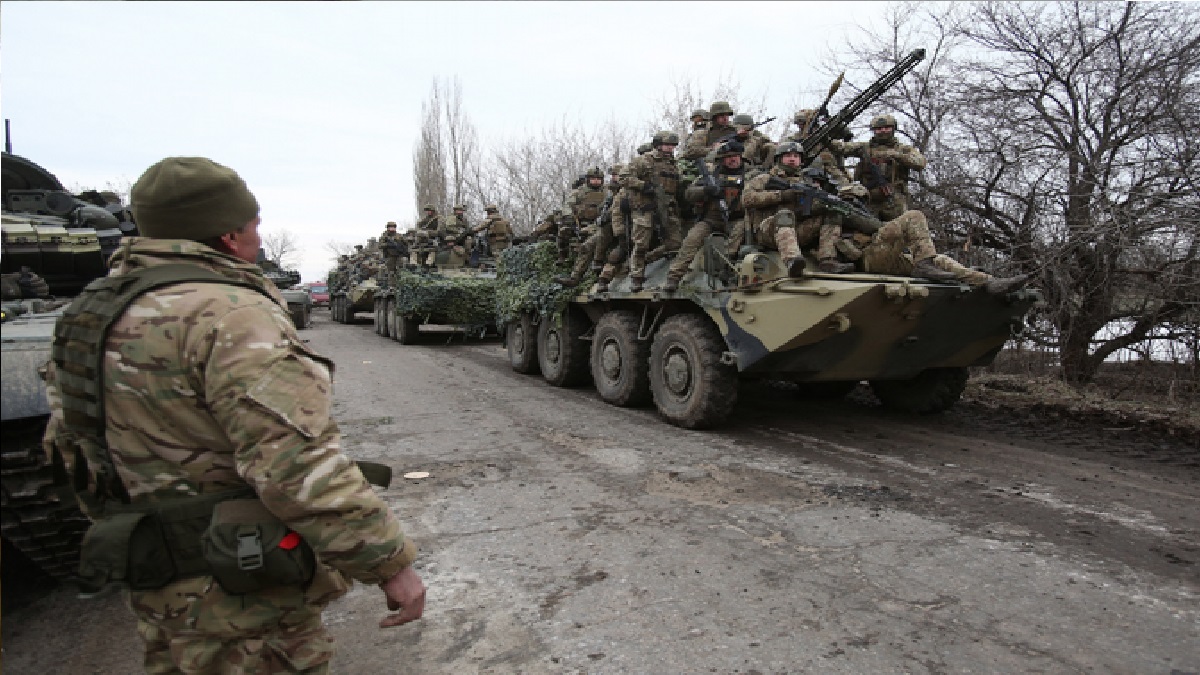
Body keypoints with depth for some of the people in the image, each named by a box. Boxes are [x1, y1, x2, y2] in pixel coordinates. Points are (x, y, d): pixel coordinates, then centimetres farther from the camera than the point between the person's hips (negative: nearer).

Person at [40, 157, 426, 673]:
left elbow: (66, 439, 15)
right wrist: (390, 564, -24)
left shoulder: (99, 307, 5)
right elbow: (300, 468, -32)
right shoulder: (228, 314, -25)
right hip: (242, 594, -9)